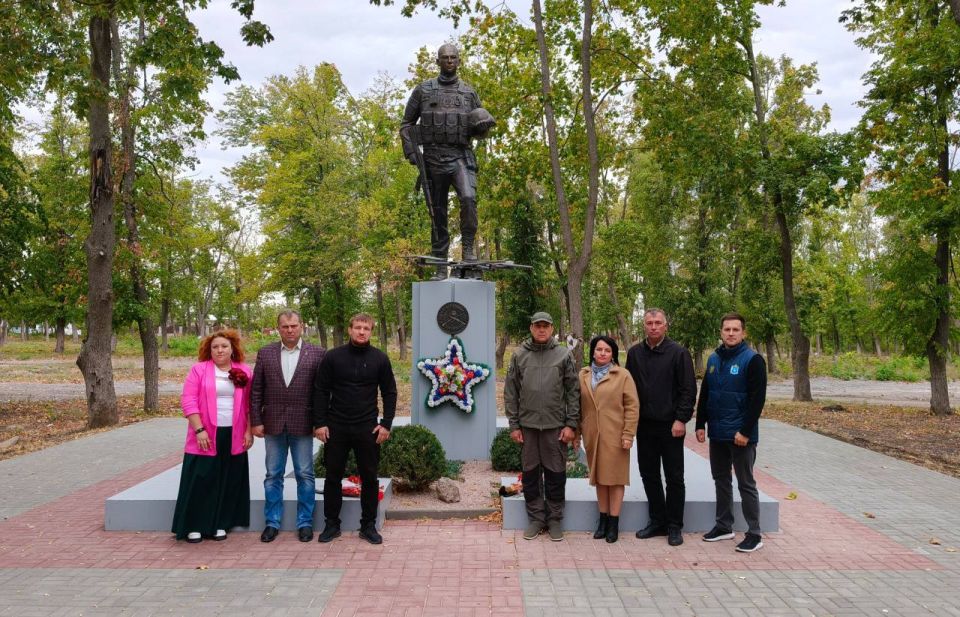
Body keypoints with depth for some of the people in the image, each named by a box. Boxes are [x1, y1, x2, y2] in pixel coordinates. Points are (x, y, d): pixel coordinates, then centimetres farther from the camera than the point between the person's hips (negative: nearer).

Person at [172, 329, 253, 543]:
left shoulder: (244, 372, 7)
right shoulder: (199, 369, 0)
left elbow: (250, 404, 7)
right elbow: (188, 401, -6)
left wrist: (249, 431, 1)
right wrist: (199, 430, -14)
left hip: (234, 437, 2)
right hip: (206, 437, -2)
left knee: (228, 482, 7)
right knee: (200, 481, 1)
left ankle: (220, 525, 18)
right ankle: (195, 526, 11)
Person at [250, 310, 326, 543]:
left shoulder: (317, 354, -1)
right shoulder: (265, 353, 5)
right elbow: (256, 391, 6)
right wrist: (256, 421, 0)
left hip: (302, 424, -2)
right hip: (273, 423, 2)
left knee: (305, 475, 5)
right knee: (273, 475, 10)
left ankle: (305, 523, 16)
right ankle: (272, 522, 21)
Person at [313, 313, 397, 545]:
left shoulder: (380, 358, 0)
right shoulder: (333, 356, -1)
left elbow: (389, 393, 4)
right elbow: (321, 391, 1)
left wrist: (386, 424, -3)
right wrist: (320, 423, -5)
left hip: (367, 428, 0)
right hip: (336, 427, 0)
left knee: (369, 478, 5)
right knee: (333, 476, 8)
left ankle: (368, 525, 18)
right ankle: (331, 524, 22)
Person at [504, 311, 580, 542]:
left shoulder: (564, 355, 2)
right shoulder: (519, 355, 5)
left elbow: (573, 391, 1)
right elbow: (510, 393, 5)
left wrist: (571, 424, -5)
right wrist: (514, 425, 0)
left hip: (556, 425, -1)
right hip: (528, 425, 1)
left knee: (555, 474, 6)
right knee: (530, 473, 8)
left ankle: (555, 519, 20)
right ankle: (535, 518, 21)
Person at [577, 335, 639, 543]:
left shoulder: (623, 375, -4)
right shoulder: (583, 375, 8)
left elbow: (632, 406, -7)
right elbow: (579, 404, 11)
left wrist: (628, 434, -11)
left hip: (615, 435, -4)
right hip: (592, 435, 4)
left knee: (615, 477, 3)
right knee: (599, 476, 12)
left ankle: (613, 522, 12)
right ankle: (603, 519, 23)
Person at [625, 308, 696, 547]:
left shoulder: (678, 352, -5)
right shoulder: (634, 353, 7)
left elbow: (689, 389, -7)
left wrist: (681, 419, -13)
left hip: (671, 426, -4)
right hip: (644, 426, 4)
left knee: (674, 477, 3)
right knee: (649, 475, 10)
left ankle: (674, 526, 13)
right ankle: (657, 521, 23)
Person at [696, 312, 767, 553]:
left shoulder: (752, 360, -10)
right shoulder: (714, 359, 9)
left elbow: (758, 399, -14)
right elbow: (704, 395, 13)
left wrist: (745, 431, -18)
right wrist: (700, 424, 7)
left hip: (740, 435, -6)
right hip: (717, 433, 6)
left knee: (746, 484, 1)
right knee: (721, 480, 14)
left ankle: (754, 534, 10)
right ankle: (724, 526, 26)